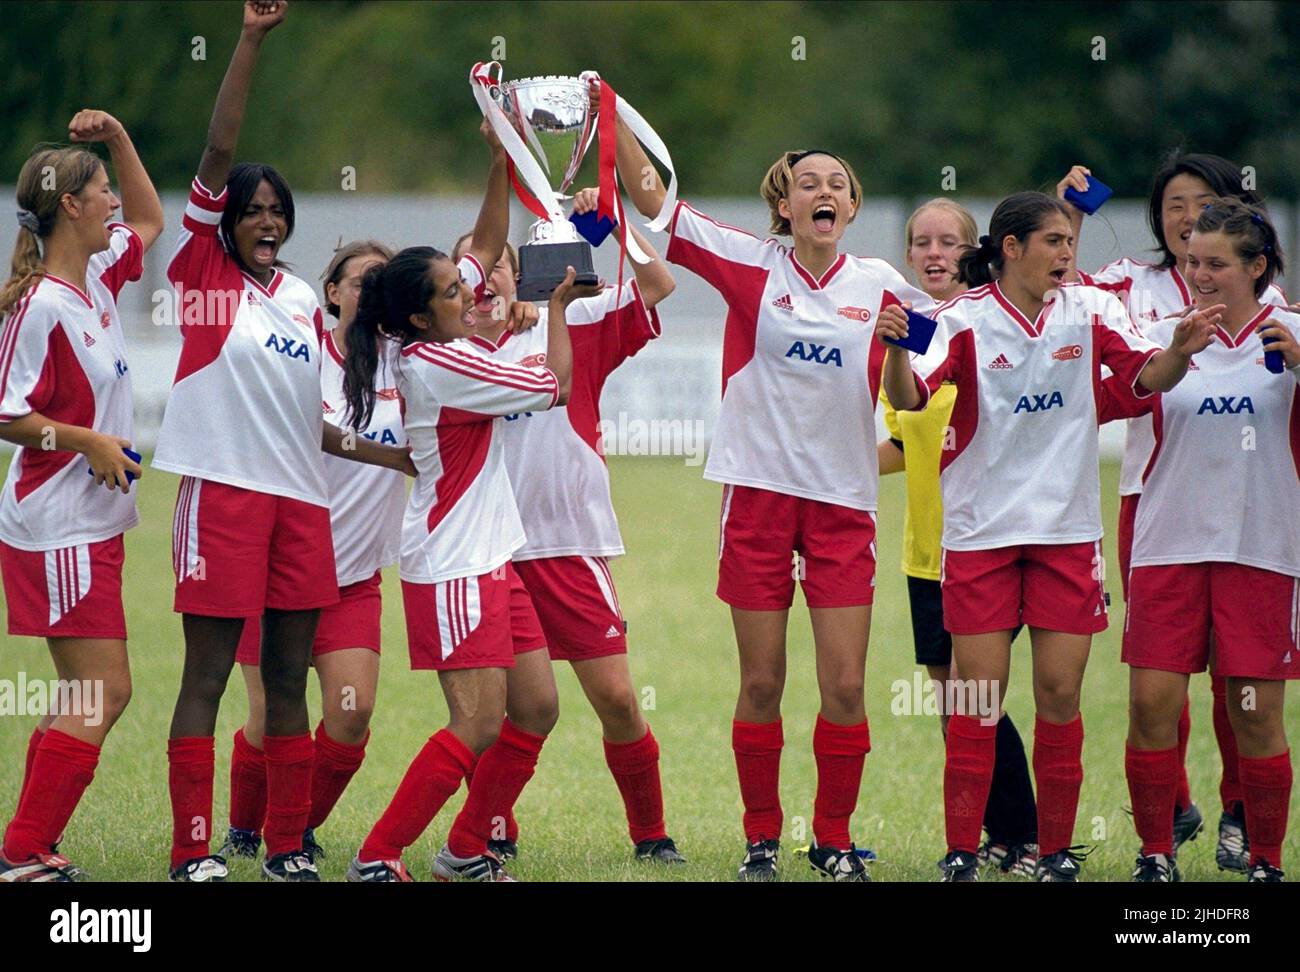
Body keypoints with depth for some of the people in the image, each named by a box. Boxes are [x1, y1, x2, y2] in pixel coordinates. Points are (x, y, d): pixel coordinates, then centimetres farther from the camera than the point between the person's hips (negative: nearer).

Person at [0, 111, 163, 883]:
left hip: (94, 523, 10)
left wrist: (118, 138, 15)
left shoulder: (97, 276, 9)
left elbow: (150, 221, 27)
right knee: (104, 695, -10)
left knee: (92, 698, 11)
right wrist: (88, 440, -21)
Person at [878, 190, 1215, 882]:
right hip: (980, 531, -2)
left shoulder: (1088, 311, 1)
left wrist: (1179, 351, -24)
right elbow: (910, 400, -16)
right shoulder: (965, 319, -7)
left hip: (1068, 531, 2)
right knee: (978, 696, -3)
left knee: (1060, 695, 2)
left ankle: (1056, 852, 12)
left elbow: (1147, 378, -2)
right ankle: (961, 855, 3)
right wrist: (894, 349, -37)